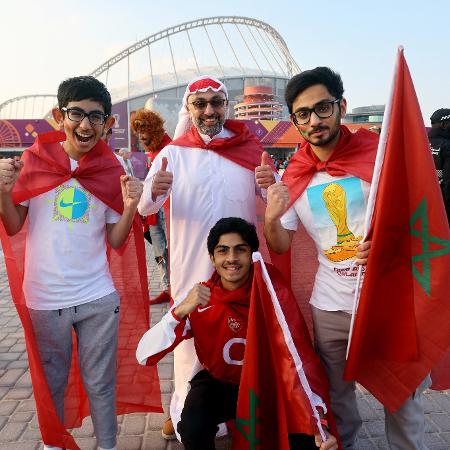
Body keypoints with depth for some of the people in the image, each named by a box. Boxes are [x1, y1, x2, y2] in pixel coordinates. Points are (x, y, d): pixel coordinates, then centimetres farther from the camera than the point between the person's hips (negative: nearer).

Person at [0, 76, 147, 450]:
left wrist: (131, 206, -16)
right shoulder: (34, 160, -5)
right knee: (51, 382, 19)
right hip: (45, 297, 0)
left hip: (98, 297, 0)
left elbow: (115, 241, 2)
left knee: (100, 383, 13)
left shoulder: (112, 170, -2)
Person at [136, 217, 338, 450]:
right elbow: (144, 356, -22)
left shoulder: (276, 295, -19)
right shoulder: (197, 300, -18)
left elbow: (303, 356, -20)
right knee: (193, 427, -29)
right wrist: (180, 311, -38)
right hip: (217, 383, 0)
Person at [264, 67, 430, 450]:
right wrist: (271, 218, -17)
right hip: (330, 305, 3)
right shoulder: (293, 177, 0)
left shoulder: (380, 150, -9)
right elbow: (281, 246, 5)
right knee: (334, 397, 17)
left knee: (403, 397, 11)